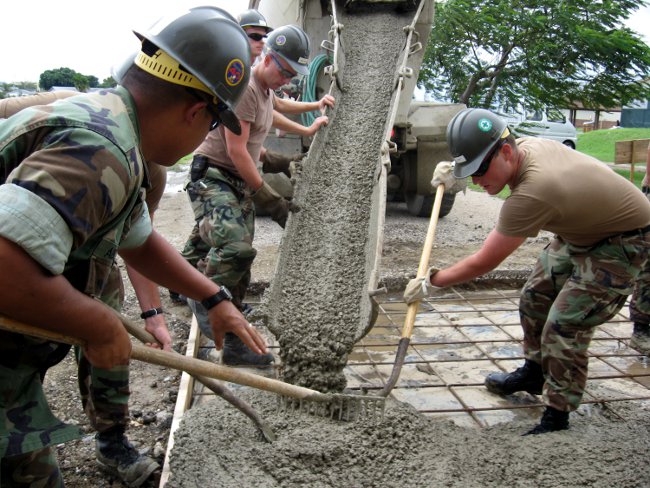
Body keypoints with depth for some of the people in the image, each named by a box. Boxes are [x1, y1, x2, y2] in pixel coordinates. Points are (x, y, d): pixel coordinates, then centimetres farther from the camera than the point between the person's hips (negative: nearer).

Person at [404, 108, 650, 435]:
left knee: (564, 325, -14)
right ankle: (535, 373, 34)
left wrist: (430, 283, -15)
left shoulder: (532, 194, -38)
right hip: (580, 231, 9)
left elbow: (484, 263, -28)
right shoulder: (527, 144, -13)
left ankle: (556, 420, 1)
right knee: (534, 297, 13)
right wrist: (455, 177, 7)